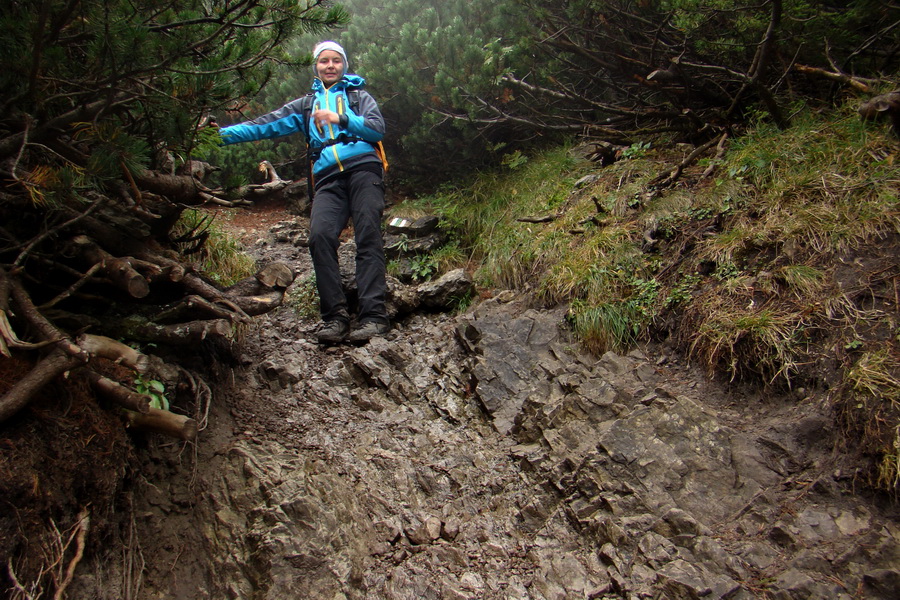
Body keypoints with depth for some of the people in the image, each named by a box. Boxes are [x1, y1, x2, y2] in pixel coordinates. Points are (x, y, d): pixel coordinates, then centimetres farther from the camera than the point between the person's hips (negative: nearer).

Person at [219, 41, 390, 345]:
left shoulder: (358, 96, 22)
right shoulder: (306, 105, 29)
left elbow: (378, 128, 5)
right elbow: (265, 125, 21)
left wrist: (340, 119, -8)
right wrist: (221, 134, 12)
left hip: (363, 168, -2)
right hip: (328, 178, 2)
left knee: (368, 237, -18)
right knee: (320, 236, -22)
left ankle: (373, 315, -26)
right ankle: (335, 317, -23)